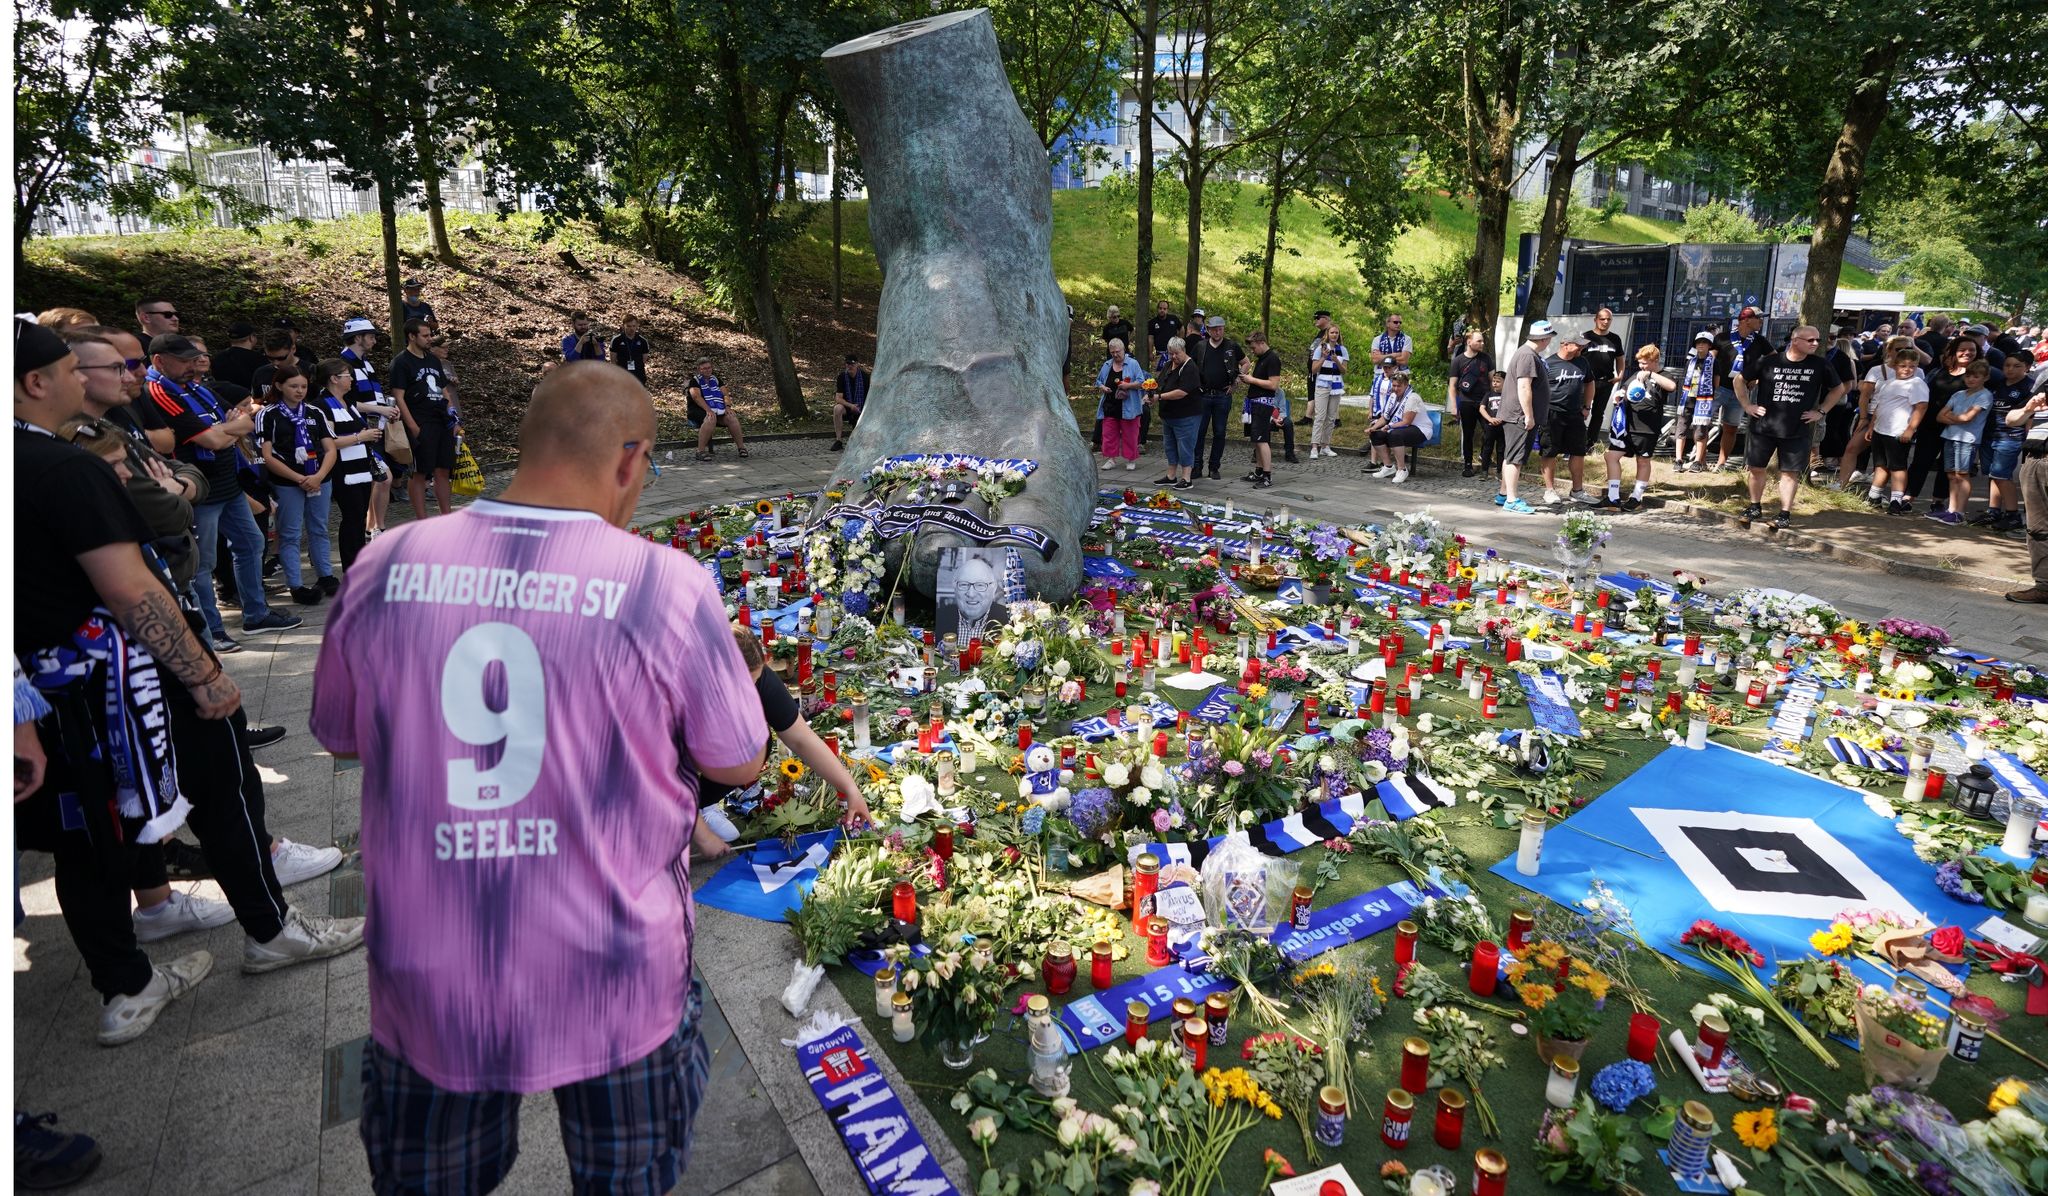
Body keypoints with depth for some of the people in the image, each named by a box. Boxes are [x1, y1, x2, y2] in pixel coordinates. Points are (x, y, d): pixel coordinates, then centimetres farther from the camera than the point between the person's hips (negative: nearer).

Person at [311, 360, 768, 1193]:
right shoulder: (669, 585, -20)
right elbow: (738, 765, -8)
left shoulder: (383, 567, -10)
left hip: (427, 976, 3)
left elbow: (340, 738, 6)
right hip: (612, 985, -2)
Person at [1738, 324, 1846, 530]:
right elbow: (1741, 380, 7)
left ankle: (1784, 515, 7)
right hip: (1763, 427, 0)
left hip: (1798, 431, 1)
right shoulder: (1769, 362, -4)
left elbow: (1838, 388, 16)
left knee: (1790, 473, 2)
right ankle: (1755, 507, 24)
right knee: (1756, 468, 7)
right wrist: (1747, 405, 0)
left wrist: (1821, 411, 7)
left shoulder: (1820, 365, 2)